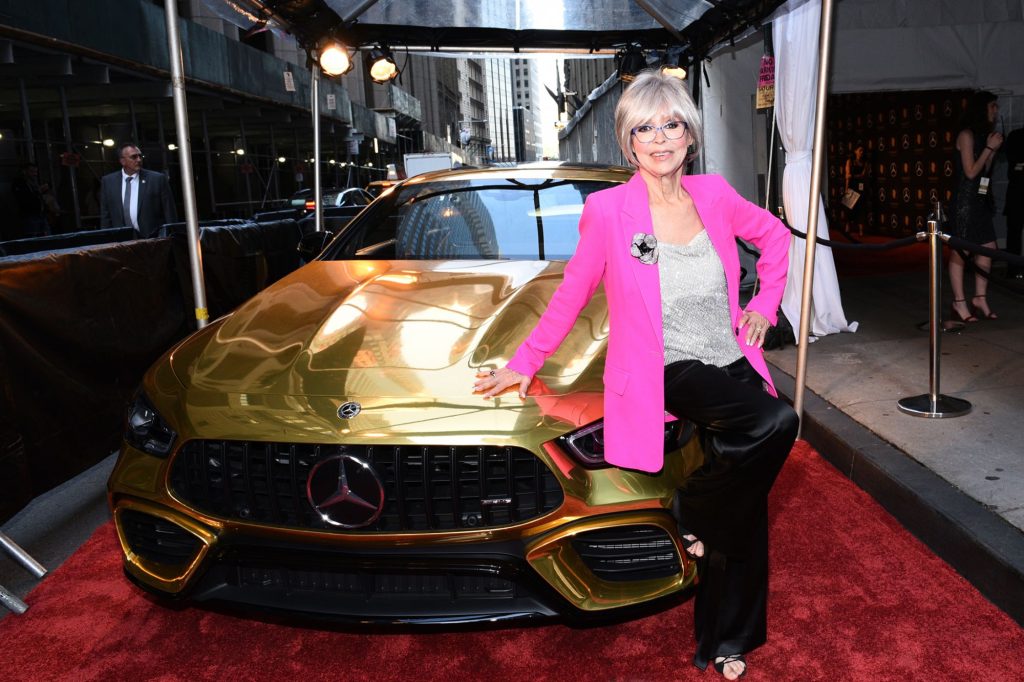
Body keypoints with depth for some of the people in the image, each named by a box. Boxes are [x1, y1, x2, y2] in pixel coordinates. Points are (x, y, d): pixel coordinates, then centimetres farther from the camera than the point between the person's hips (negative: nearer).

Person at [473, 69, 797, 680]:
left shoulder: (714, 195, 2)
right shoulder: (608, 210, -9)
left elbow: (777, 235, 19)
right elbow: (572, 294, 0)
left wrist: (766, 305, 10)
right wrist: (524, 363, 3)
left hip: (733, 368, 6)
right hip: (669, 376, -5)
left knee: (743, 515, 9)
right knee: (777, 423, -31)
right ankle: (694, 515, -3)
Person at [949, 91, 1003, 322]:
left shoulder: (983, 135, 15)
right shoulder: (967, 135, -9)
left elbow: (985, 170, 16)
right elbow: (971, 172, -13)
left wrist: (993, 149, 6)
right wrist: (989, 148, -8)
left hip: (981, 198, 9)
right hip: (965, 198, -9)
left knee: (988, 247, 8)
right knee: (960, 251, -3)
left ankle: (980, 298, 17)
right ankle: (960, 303, 2)